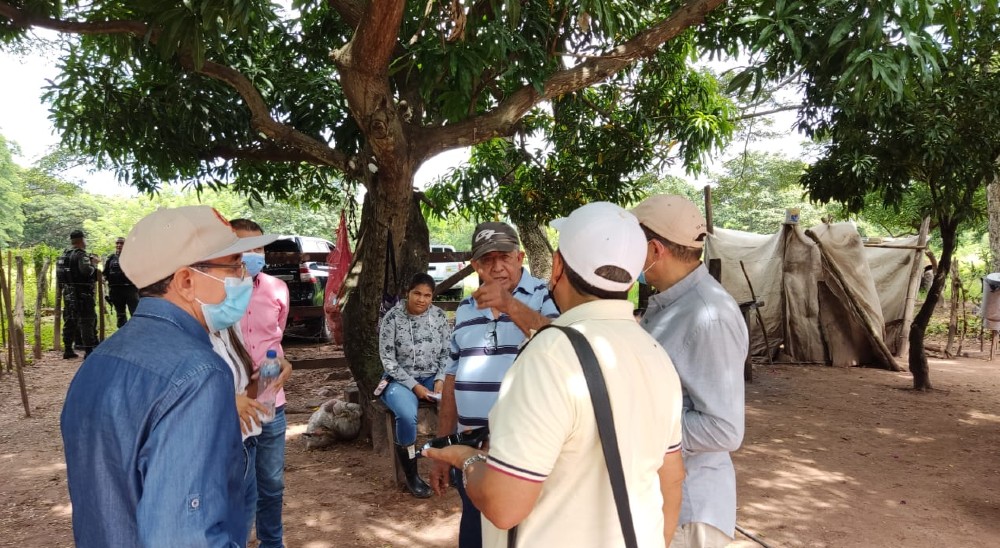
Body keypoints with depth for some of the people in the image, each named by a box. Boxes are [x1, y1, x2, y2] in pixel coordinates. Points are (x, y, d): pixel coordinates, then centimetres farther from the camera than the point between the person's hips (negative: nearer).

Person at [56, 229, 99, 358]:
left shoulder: (64, 254, 13)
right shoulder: (80, 254, -14)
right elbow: (86, 271, -27)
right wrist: (93, 264, -7)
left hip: (68, 292, 9)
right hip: (81, 293, -8)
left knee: (70, 320, 14)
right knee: (87, 320, -4)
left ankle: (68, 350, 19)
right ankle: (88, 350, -5)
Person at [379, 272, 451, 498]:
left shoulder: (439, 316, 2)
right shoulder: (393, 317, -9)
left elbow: (448, 353, 6)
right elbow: (388, 360, -9)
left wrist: (440, 380, -11)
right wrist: (414, 386, -16)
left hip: (433, 378, 3)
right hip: (401, 380, -3)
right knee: (407, 416, -34)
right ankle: (411, 476, -12)